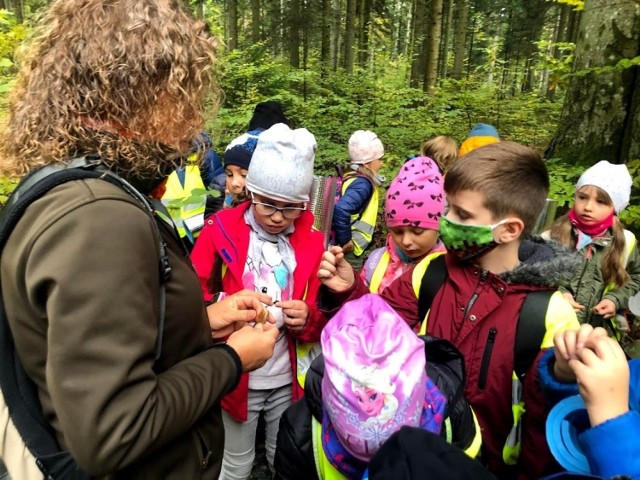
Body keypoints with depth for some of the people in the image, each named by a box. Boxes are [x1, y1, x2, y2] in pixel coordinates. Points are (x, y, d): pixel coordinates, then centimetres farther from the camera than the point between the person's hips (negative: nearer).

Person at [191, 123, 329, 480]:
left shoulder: (313, 242, -3)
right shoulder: (220, 230, -10)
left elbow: (323, 320, 1)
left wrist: (308, 319, -21)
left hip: (289, 380, 2)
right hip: (237, 378, -2)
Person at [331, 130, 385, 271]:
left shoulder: (352, 176, 6)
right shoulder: (363, 184, -21)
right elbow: (341, 210, -35)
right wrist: (345, 240, -24)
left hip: (353, 245, 9)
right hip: (351, 247, -9)